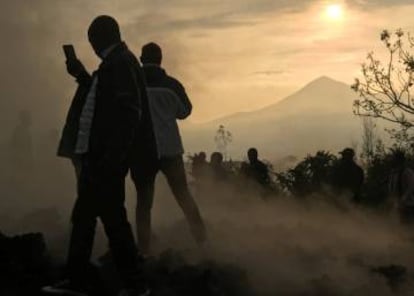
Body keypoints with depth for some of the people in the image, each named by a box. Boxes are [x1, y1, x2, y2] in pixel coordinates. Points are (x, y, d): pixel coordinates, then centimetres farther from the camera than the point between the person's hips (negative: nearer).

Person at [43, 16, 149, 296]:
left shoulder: (121, 62, -13)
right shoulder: (116, 62, 16)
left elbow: (128, 112, -21)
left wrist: (111, 158, -23)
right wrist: (83, 76, 22)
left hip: (107, 157, -10)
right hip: (97, 155, 10)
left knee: (112, 216, -4)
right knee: (83, 216, 15)